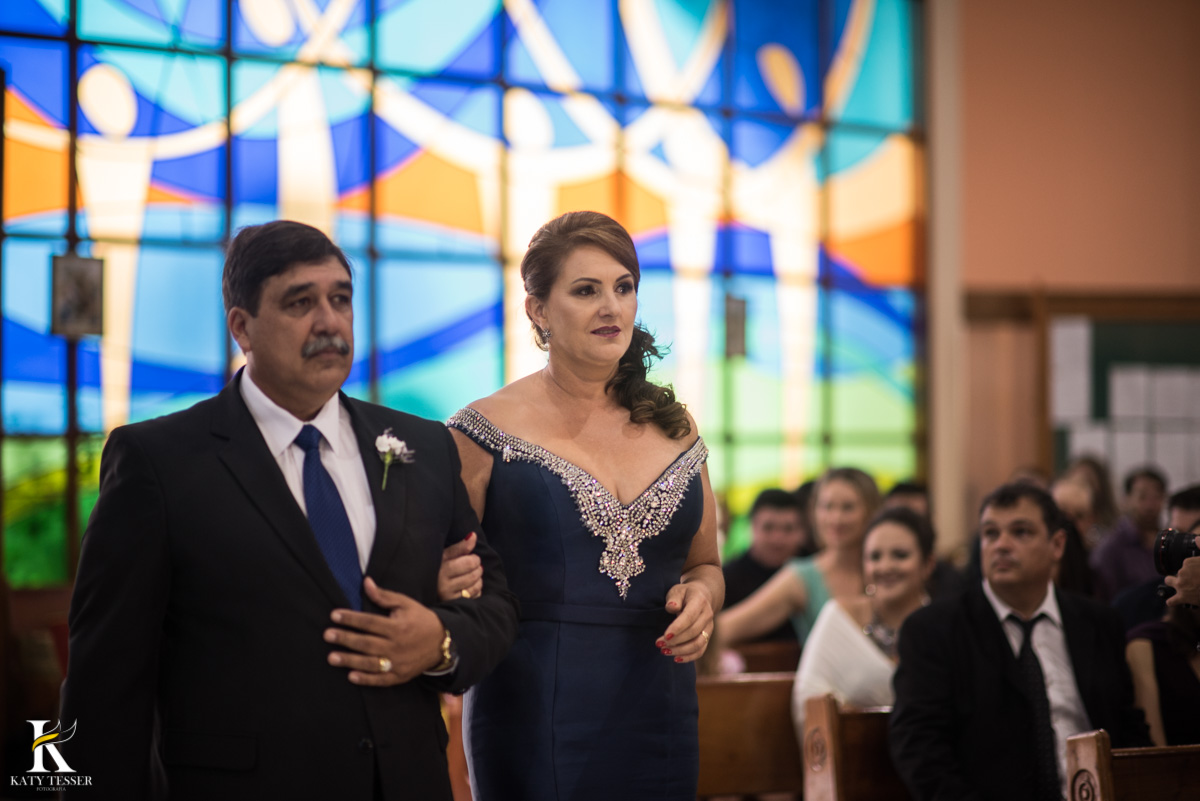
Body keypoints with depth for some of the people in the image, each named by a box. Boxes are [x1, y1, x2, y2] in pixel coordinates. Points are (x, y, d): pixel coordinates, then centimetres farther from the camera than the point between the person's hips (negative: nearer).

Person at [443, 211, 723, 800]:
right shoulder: (488, 430, -3)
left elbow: (705, 563, 20)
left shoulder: (674, 430, 9)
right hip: (535, 722, -4)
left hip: (659, 720, 4)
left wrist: (701, 595, -2)